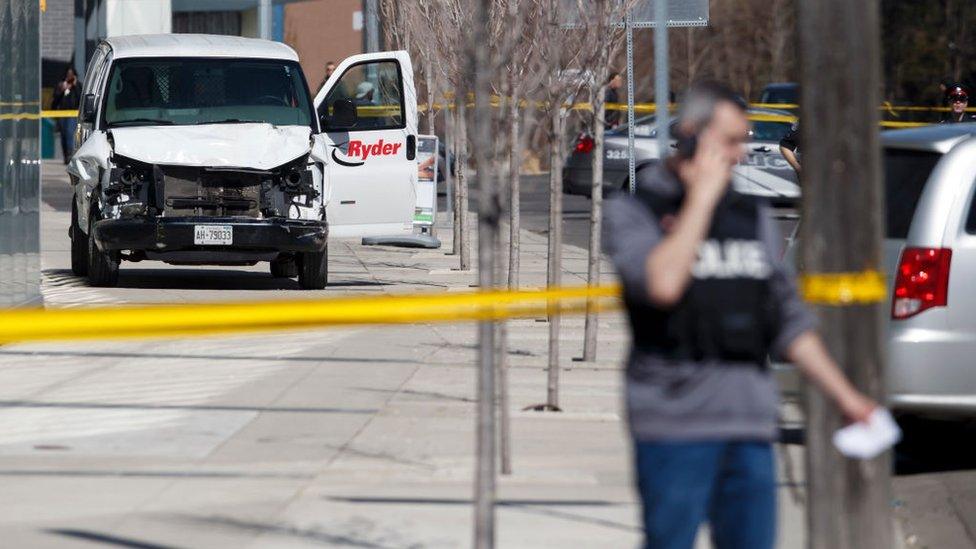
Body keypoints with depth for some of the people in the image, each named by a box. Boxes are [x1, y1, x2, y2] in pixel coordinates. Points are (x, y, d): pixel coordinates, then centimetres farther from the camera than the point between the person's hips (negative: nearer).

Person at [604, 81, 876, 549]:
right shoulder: (633, 212, 1)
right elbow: (662, 284, -20)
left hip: (751, 425, 5)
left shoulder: (754, 217, 16)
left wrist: (845, 396, 15)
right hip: (676, 423, -5)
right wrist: (702, 198, -11)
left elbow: (789, 321, 20)